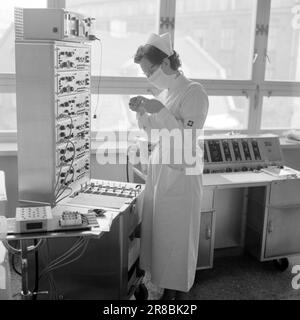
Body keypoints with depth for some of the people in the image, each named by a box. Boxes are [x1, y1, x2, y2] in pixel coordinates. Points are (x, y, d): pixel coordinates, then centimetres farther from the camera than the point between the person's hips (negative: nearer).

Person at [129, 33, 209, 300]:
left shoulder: (194, 92, -13)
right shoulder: (166, 92, 10)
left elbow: (188, 139, -19)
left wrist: (161, 110, -22)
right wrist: (142, 112, 0)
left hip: (181, 174, -7)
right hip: (159, 168, 7)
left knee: (177, 232, 5)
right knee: (157, 227, 13)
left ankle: (177, 290, 23)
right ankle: (162, 280, 30)